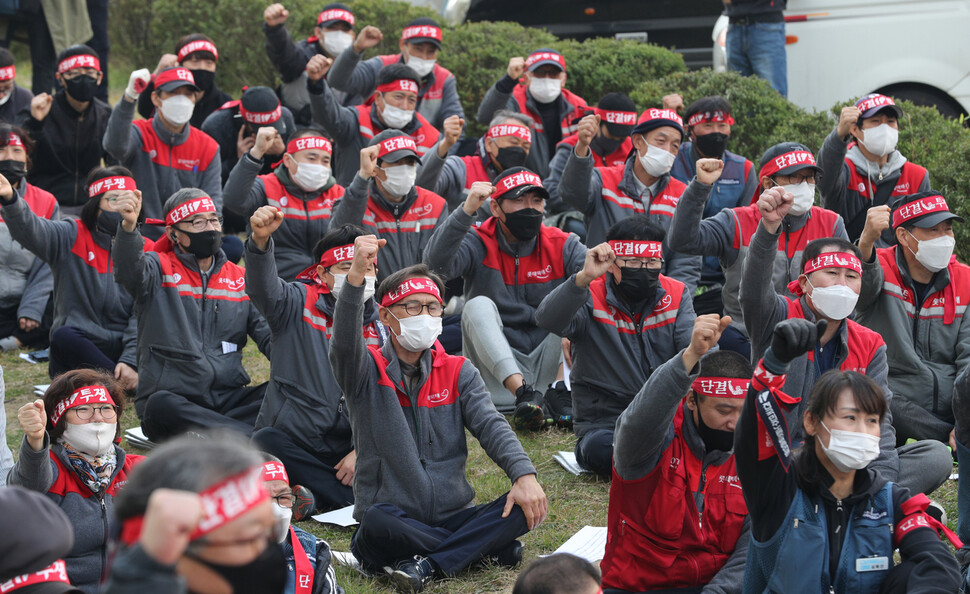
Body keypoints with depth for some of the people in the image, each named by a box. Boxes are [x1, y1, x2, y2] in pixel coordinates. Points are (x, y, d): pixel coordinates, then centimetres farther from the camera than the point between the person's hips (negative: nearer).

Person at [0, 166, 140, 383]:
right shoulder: (71, 238, 5)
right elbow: (30, 229, -16)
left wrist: (130, 360, -16)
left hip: (122, 349, 1)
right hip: (77, 349, 0)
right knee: (64, 337, -35)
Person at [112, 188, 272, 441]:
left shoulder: (240, 278, 17)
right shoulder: (160, 270, 4)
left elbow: (269, 334, 9)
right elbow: (129, 270, -20)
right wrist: (129, 226, -42)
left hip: (229, 398, 4)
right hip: (173, 398, -3)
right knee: (161, 406, -37)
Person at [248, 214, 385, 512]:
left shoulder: (381, 325, 9)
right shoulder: (300, 304, 0)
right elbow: (264, 288, -23)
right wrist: (261, 241, -44)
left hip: (346, 450, 1)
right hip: (293, 439, -1)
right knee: (266, 442, -35)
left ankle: (316, 498, -11)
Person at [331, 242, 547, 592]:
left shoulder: (458, 372, 11)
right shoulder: (368, 372, -1)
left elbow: (490, 425, -2)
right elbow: (345, 345, -23)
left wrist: (524, 473, -22)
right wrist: (356, 276, -40)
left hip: (453, 516, 3)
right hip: (395, 518, -3)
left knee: (524, 509, -22)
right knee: (377, 523, -38)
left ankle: (427, 564, -23)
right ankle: (489, 549, -21)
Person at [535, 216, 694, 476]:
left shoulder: (676, 295, 8)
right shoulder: (591, 298, -4)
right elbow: (548, 320, -25)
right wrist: (584, 278, -38)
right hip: (603, 423, -3)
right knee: (604, 450, -37)